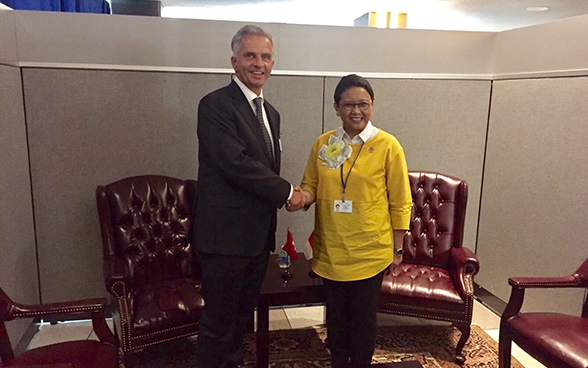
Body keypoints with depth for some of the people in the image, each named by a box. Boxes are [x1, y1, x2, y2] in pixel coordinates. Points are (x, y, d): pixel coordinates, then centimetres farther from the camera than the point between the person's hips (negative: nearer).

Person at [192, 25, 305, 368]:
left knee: (243, 315, 20)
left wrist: (284, 194, -1)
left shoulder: (270, 113, 14)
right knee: (219, 322, 6)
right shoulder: (215, 105, -12)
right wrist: (286, 192, -14)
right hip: (226, 236, -8)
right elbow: (236, 163, -21)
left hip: (259, 235, 8)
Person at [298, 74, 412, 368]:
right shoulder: (322, 144, 1)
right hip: (330, 250, 3)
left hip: (370, 252, -2)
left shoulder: (388, 146, -8)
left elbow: (400, 203, -4)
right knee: (336, 316, 17)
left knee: (364, 318, 13)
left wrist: (397, 249, -1)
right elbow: (310, 186, 9)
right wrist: (304, 197, -15)